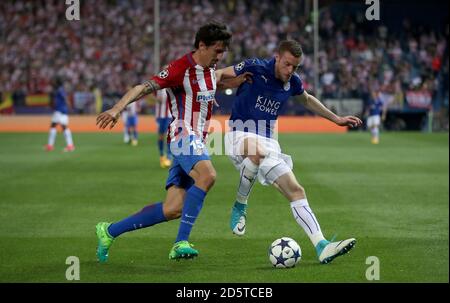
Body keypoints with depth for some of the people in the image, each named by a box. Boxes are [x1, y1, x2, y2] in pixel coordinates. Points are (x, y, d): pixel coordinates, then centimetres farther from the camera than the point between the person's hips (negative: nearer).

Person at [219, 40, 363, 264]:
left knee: (296, 191, -7)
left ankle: (321, 246, -11)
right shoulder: (255, 69, -11)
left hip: (269, 143, 6)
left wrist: (336, 119, 31)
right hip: (240, 135, -6)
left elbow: (307, 100, 30)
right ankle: (239, 207, -18)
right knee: (257, 152, -42)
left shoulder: (292, 82, 7)